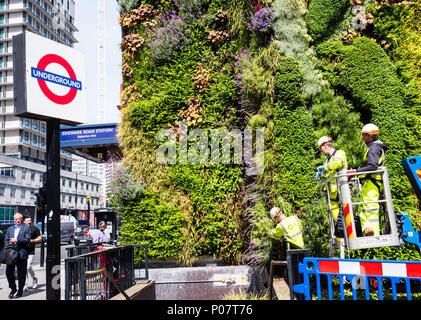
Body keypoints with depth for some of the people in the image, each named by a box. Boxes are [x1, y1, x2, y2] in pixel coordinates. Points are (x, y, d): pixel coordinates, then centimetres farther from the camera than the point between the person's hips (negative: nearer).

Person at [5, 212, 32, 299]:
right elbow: (6, 239, 16)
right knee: (9, 272, 0)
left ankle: (20, 291, 15)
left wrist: (16, 240, -12)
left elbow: (27, 239, -6)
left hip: (21, 253, -4)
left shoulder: (26, 228, 3)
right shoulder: (10, 228, 19)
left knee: (21, 273, 3)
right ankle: (13, 288, 19)